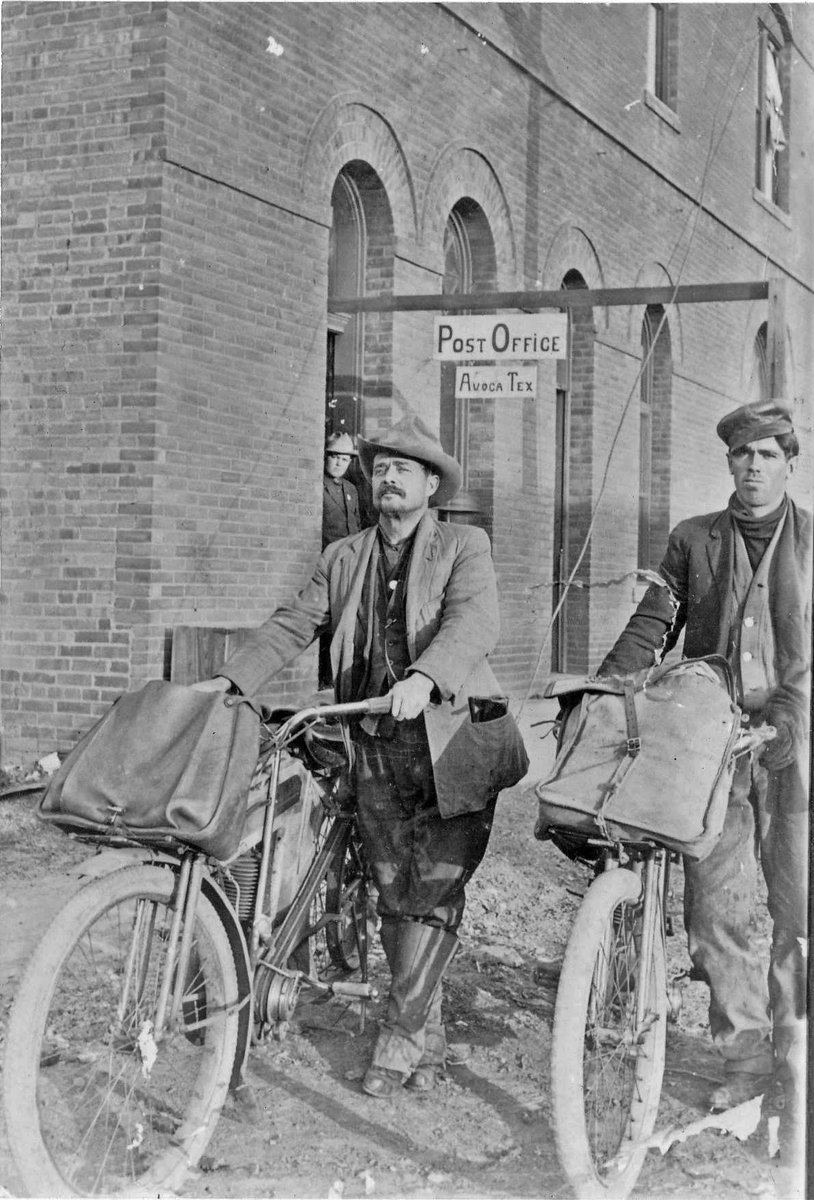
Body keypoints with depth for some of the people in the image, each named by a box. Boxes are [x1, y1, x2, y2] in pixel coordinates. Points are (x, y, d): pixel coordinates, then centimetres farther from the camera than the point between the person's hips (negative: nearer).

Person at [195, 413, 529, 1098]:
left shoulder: (464, 547, 1)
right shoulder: (343, 560, 16)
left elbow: (474, 623, -16)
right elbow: (292, 627, 9)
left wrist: (422, 678, -34)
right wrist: (230, 681, -6)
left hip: (454, 742, -4)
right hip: (378, 751, 4)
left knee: (435, 893, -9)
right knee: (396, 898, 7)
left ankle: (399, 1038, -2)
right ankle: (428, 1039, 19)